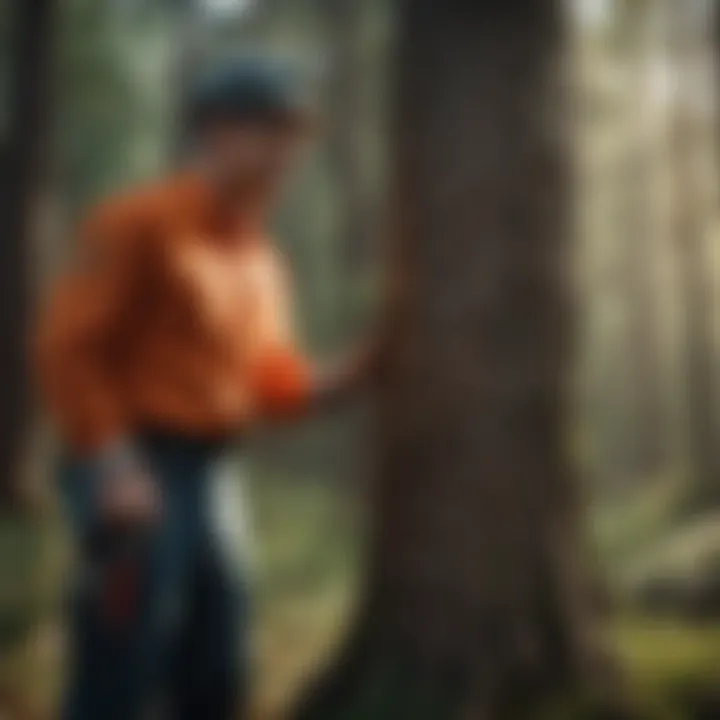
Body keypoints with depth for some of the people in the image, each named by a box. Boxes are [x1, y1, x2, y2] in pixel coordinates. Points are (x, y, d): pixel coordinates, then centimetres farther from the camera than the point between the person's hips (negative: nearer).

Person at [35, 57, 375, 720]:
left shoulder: (263, 260, 16)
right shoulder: (141, 221, -7)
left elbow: (271, 382, 16)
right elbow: (67, 346, -13)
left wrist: (348, 378, -2)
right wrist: (114, 465, -20)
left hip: (206, 475, 8)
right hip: (136, 473, -8)